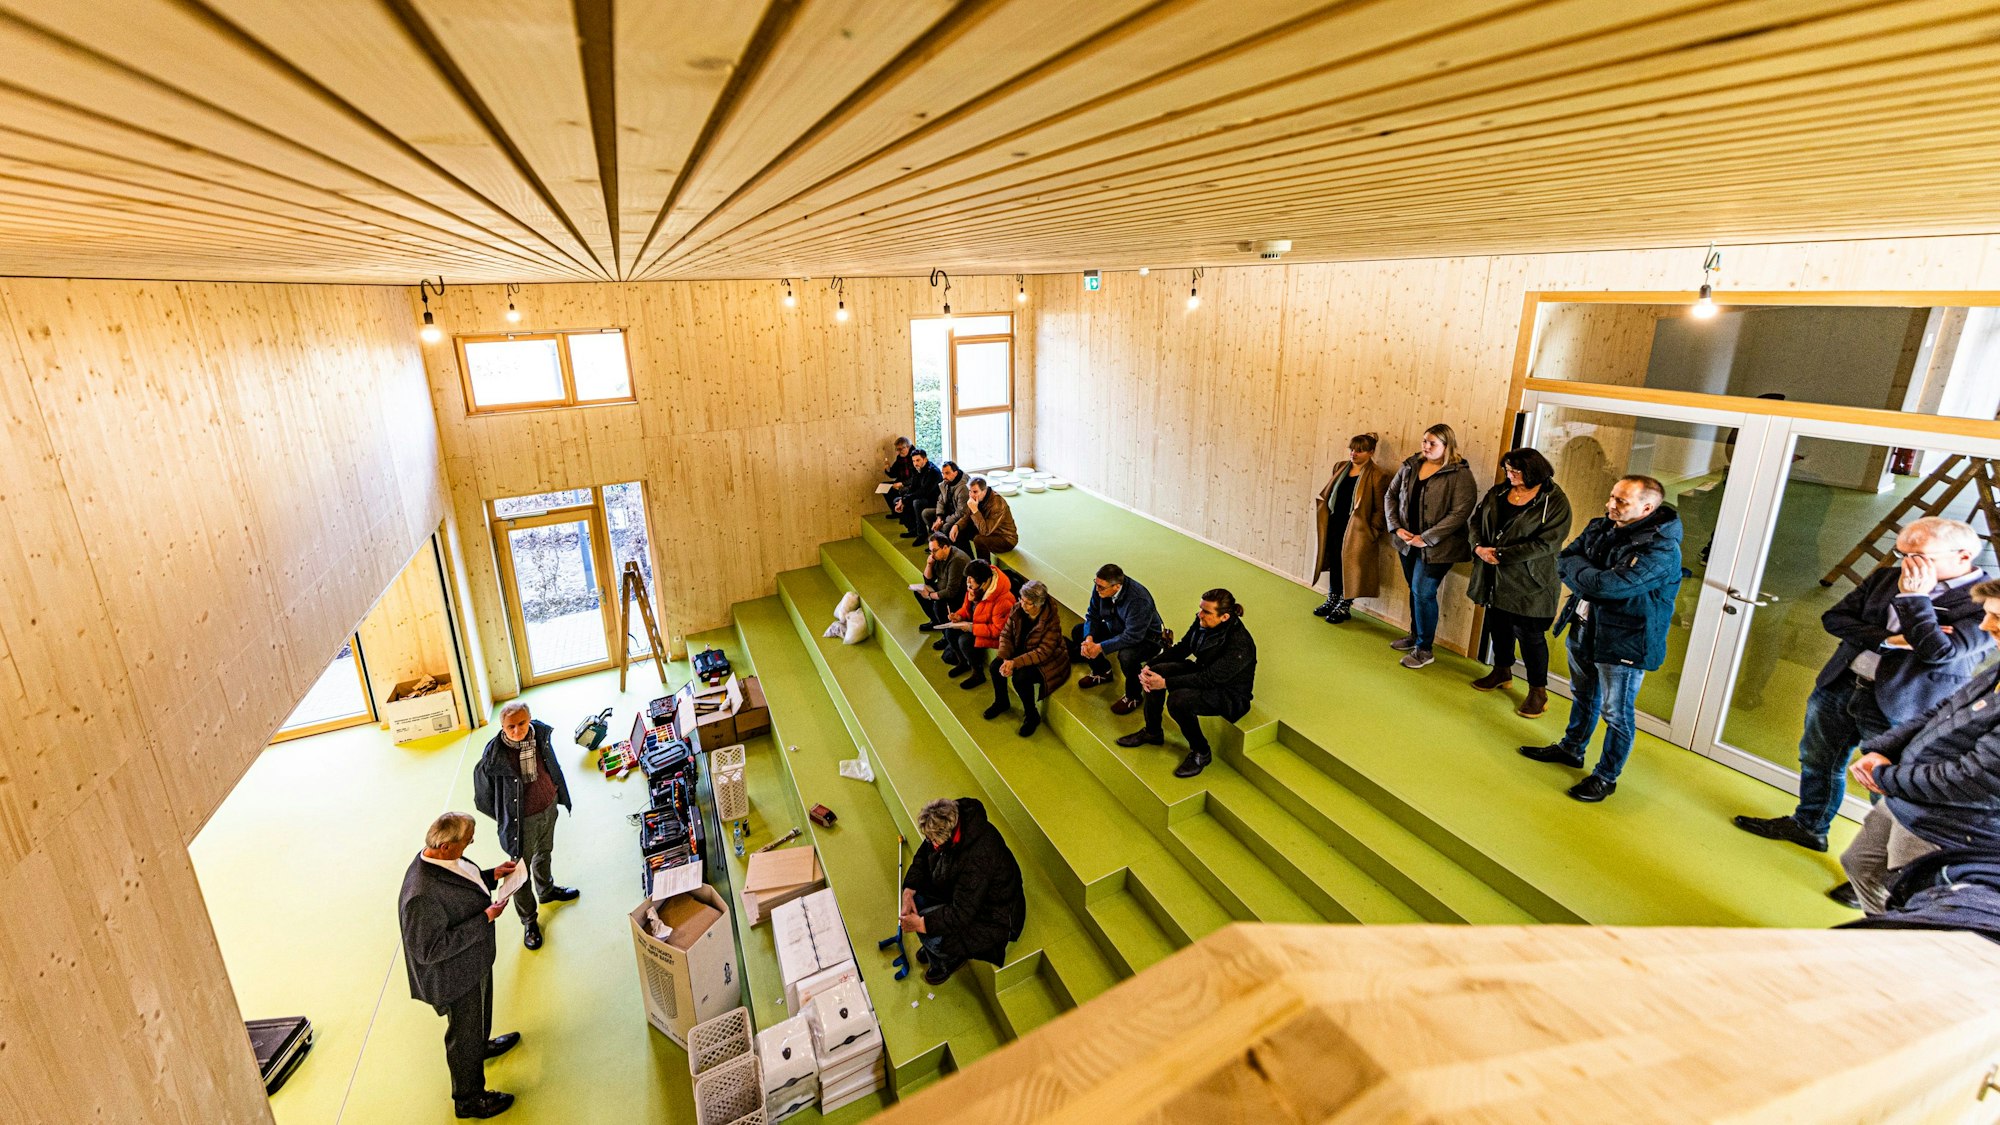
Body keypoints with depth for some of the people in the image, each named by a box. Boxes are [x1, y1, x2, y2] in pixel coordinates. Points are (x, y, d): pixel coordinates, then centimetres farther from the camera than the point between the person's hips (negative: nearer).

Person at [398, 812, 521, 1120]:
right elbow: (429, 949, -33)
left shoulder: (441, 858, -15)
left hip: (475, 959, 8)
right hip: (456, 977, -8)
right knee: (464, 1035, 17)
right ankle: (469, 1100, 40)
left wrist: (493, 875, -7)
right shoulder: (422, 896, -41)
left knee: (480, 1012, 35)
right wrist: (485, 919, -33)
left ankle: (482, 1044, 64)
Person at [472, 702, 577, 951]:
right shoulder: (495, 755, -31)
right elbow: (483, 796, -13)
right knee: (522, 871, 15)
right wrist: (505, 818, -4)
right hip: (523, 820, -5)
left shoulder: (541, 732, -17)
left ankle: (546, 890, 59)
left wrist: (560, 794, 12)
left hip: (549, 807, 5)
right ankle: (529, 921, 37)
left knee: (545, 853, 31)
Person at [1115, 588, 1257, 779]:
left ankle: (1200, 753, -3)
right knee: (1157, 671, -12)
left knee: (1178, 700, -30)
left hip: (1230, 693, -8)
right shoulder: (1203, 621, -11)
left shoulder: (1239, 644, -33)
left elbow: (1210, 679, -33)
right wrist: (1149, 666, -12)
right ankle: (1152, 732, 9)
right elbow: (1182, 648, 1)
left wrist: (1166, 683, -32)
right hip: (1202, 672, 8)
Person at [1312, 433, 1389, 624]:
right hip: (1334, 525, 6)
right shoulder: (1340, 467, 9)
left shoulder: (1377, 476, -10)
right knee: (1334, 564, 14)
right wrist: (1319, 507, 6)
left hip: (1355, 531, -5)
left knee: (1349, 566, 3)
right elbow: (1327, 494, 17)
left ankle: (1344, 607, 17)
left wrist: (1371, 532, -14)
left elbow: (1380, 509, -10)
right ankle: (1332, 601, 29)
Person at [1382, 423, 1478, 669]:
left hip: (1436, 547, -5)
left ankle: (1424, 649, 8)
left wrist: (1426, 538, -20)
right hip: (1408, 542, 5)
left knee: (1423, 593, -5)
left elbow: (1460, 513, -19)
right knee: (1415, 590, 16)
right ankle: (1415, 636, 34)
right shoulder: (1411, 465, 4)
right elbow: (1391, 495, 9)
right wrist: (1396, 527, -3)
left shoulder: (1459, 474, -13)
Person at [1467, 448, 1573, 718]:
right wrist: (1479, 547, -12)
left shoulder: (1554, 501, -13)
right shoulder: (1498, 492, 4)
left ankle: (1538, 691, 14)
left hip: (1529, 582, -6)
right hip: (1495, 577, 6)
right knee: (1498, 625, 19)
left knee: (1529, 634, 0)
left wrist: (1501, 554, -21)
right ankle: (1502, 672, 39)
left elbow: (1546, 542, -20)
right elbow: (1474, 519, 7)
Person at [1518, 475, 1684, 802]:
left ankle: (1606, 778, 24)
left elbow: (1608, 585, -32)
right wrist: (1592, 573, -18)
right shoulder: (1601, 527, -1)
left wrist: (1576, 570, -14)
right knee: (1583, 695, 25)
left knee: (1616, 713, 7)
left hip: (1624, 641, -7)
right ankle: (1571, 749, 45)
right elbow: (1564, 559, -1)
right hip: (1585, 628, 8)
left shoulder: (1661, 550, -25)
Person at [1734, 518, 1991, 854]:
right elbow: (1834, 618, 2)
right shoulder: (1887, 577, 4)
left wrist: (1914, 596, -20)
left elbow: (1938, 651, -23)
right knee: (1817, 761, 21)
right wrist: (1888, 640, -13)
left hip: (1899, 710, -6)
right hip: (1839, 687, 6)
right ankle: (1808, 826, 41)